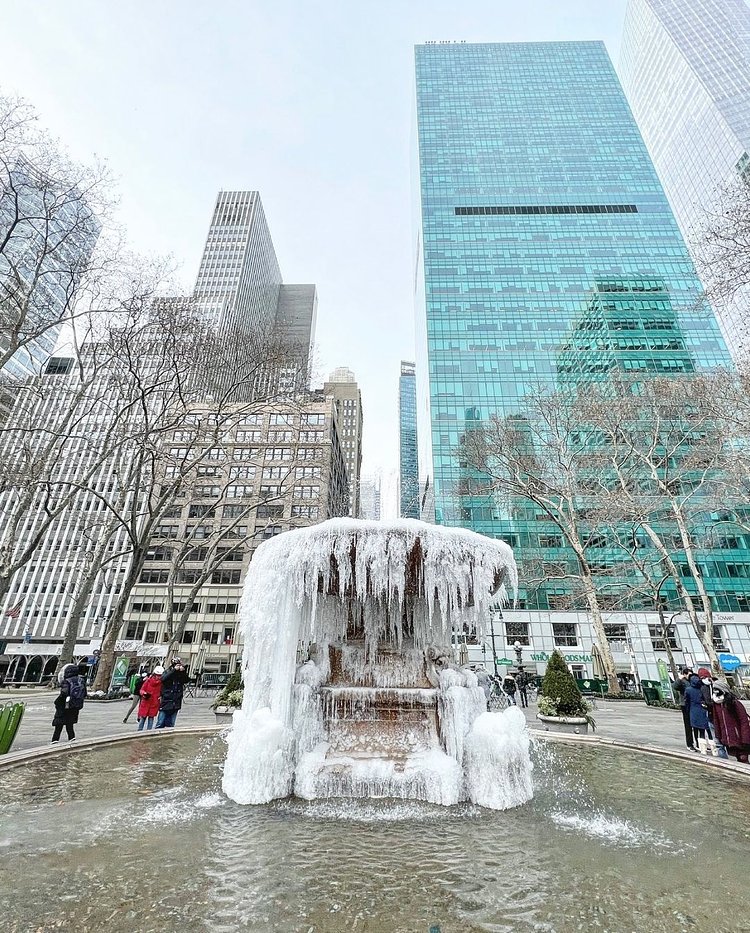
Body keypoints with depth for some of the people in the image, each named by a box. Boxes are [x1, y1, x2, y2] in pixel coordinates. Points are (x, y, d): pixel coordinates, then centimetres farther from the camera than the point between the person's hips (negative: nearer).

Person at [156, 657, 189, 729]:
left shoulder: (180, 674, 6)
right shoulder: (167, 672, -3)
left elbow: (186, 680, -5)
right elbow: (163, 679, -23)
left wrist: (184, 671, -19)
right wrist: (174, 670, -28)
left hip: (176, 703, 4)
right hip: (166, 702, -4)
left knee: (170, 724, 10)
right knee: (160, 724, -1)